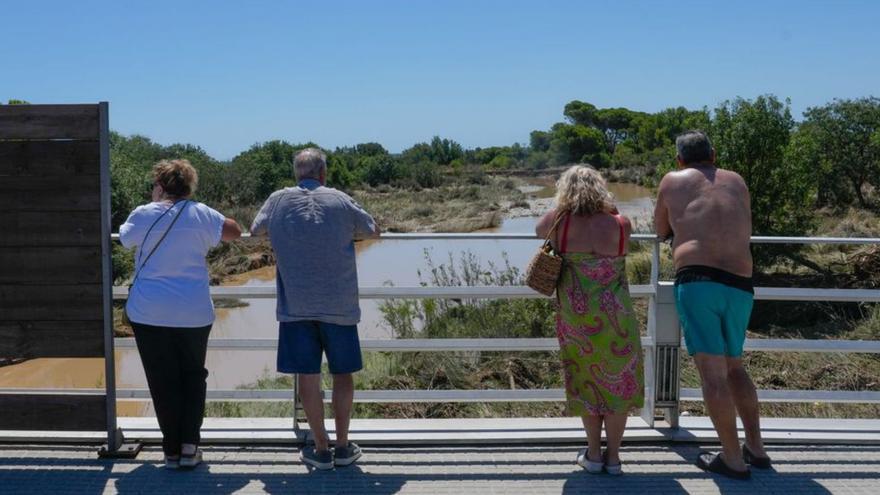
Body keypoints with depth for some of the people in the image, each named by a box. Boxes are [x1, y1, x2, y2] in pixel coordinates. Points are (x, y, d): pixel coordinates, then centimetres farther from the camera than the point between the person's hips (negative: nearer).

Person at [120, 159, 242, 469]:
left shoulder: (144, 214, -4)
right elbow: (234, 232, 6)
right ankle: (189, 446, 9)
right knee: (193, 377, 14)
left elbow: (124, 239, 13)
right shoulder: (200, 214, -2)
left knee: (164, 382, 6)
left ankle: (172, 450, 9)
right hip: (194, 313, 1)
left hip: (150, 314, -1)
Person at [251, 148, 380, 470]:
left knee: (308, 376, 5)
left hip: (296, 307, 1)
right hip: (339, 305, 0)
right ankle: (343, 447, 16)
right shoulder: (340, 201, -3)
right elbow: (373, 231, 11)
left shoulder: (279, 201, 0)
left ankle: (321, 449, 10)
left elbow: (255, 230, 17)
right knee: (342, 374, 11)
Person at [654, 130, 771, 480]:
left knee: (712, 373, -3)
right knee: (734, 366, 21)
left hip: (697, 282, -4)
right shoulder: (737, 182, 20)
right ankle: (756, 448, 21)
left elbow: (661, 231, 24)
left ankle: (733, 460, -3)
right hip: (740, 287, 4)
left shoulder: (673, 181, 12)